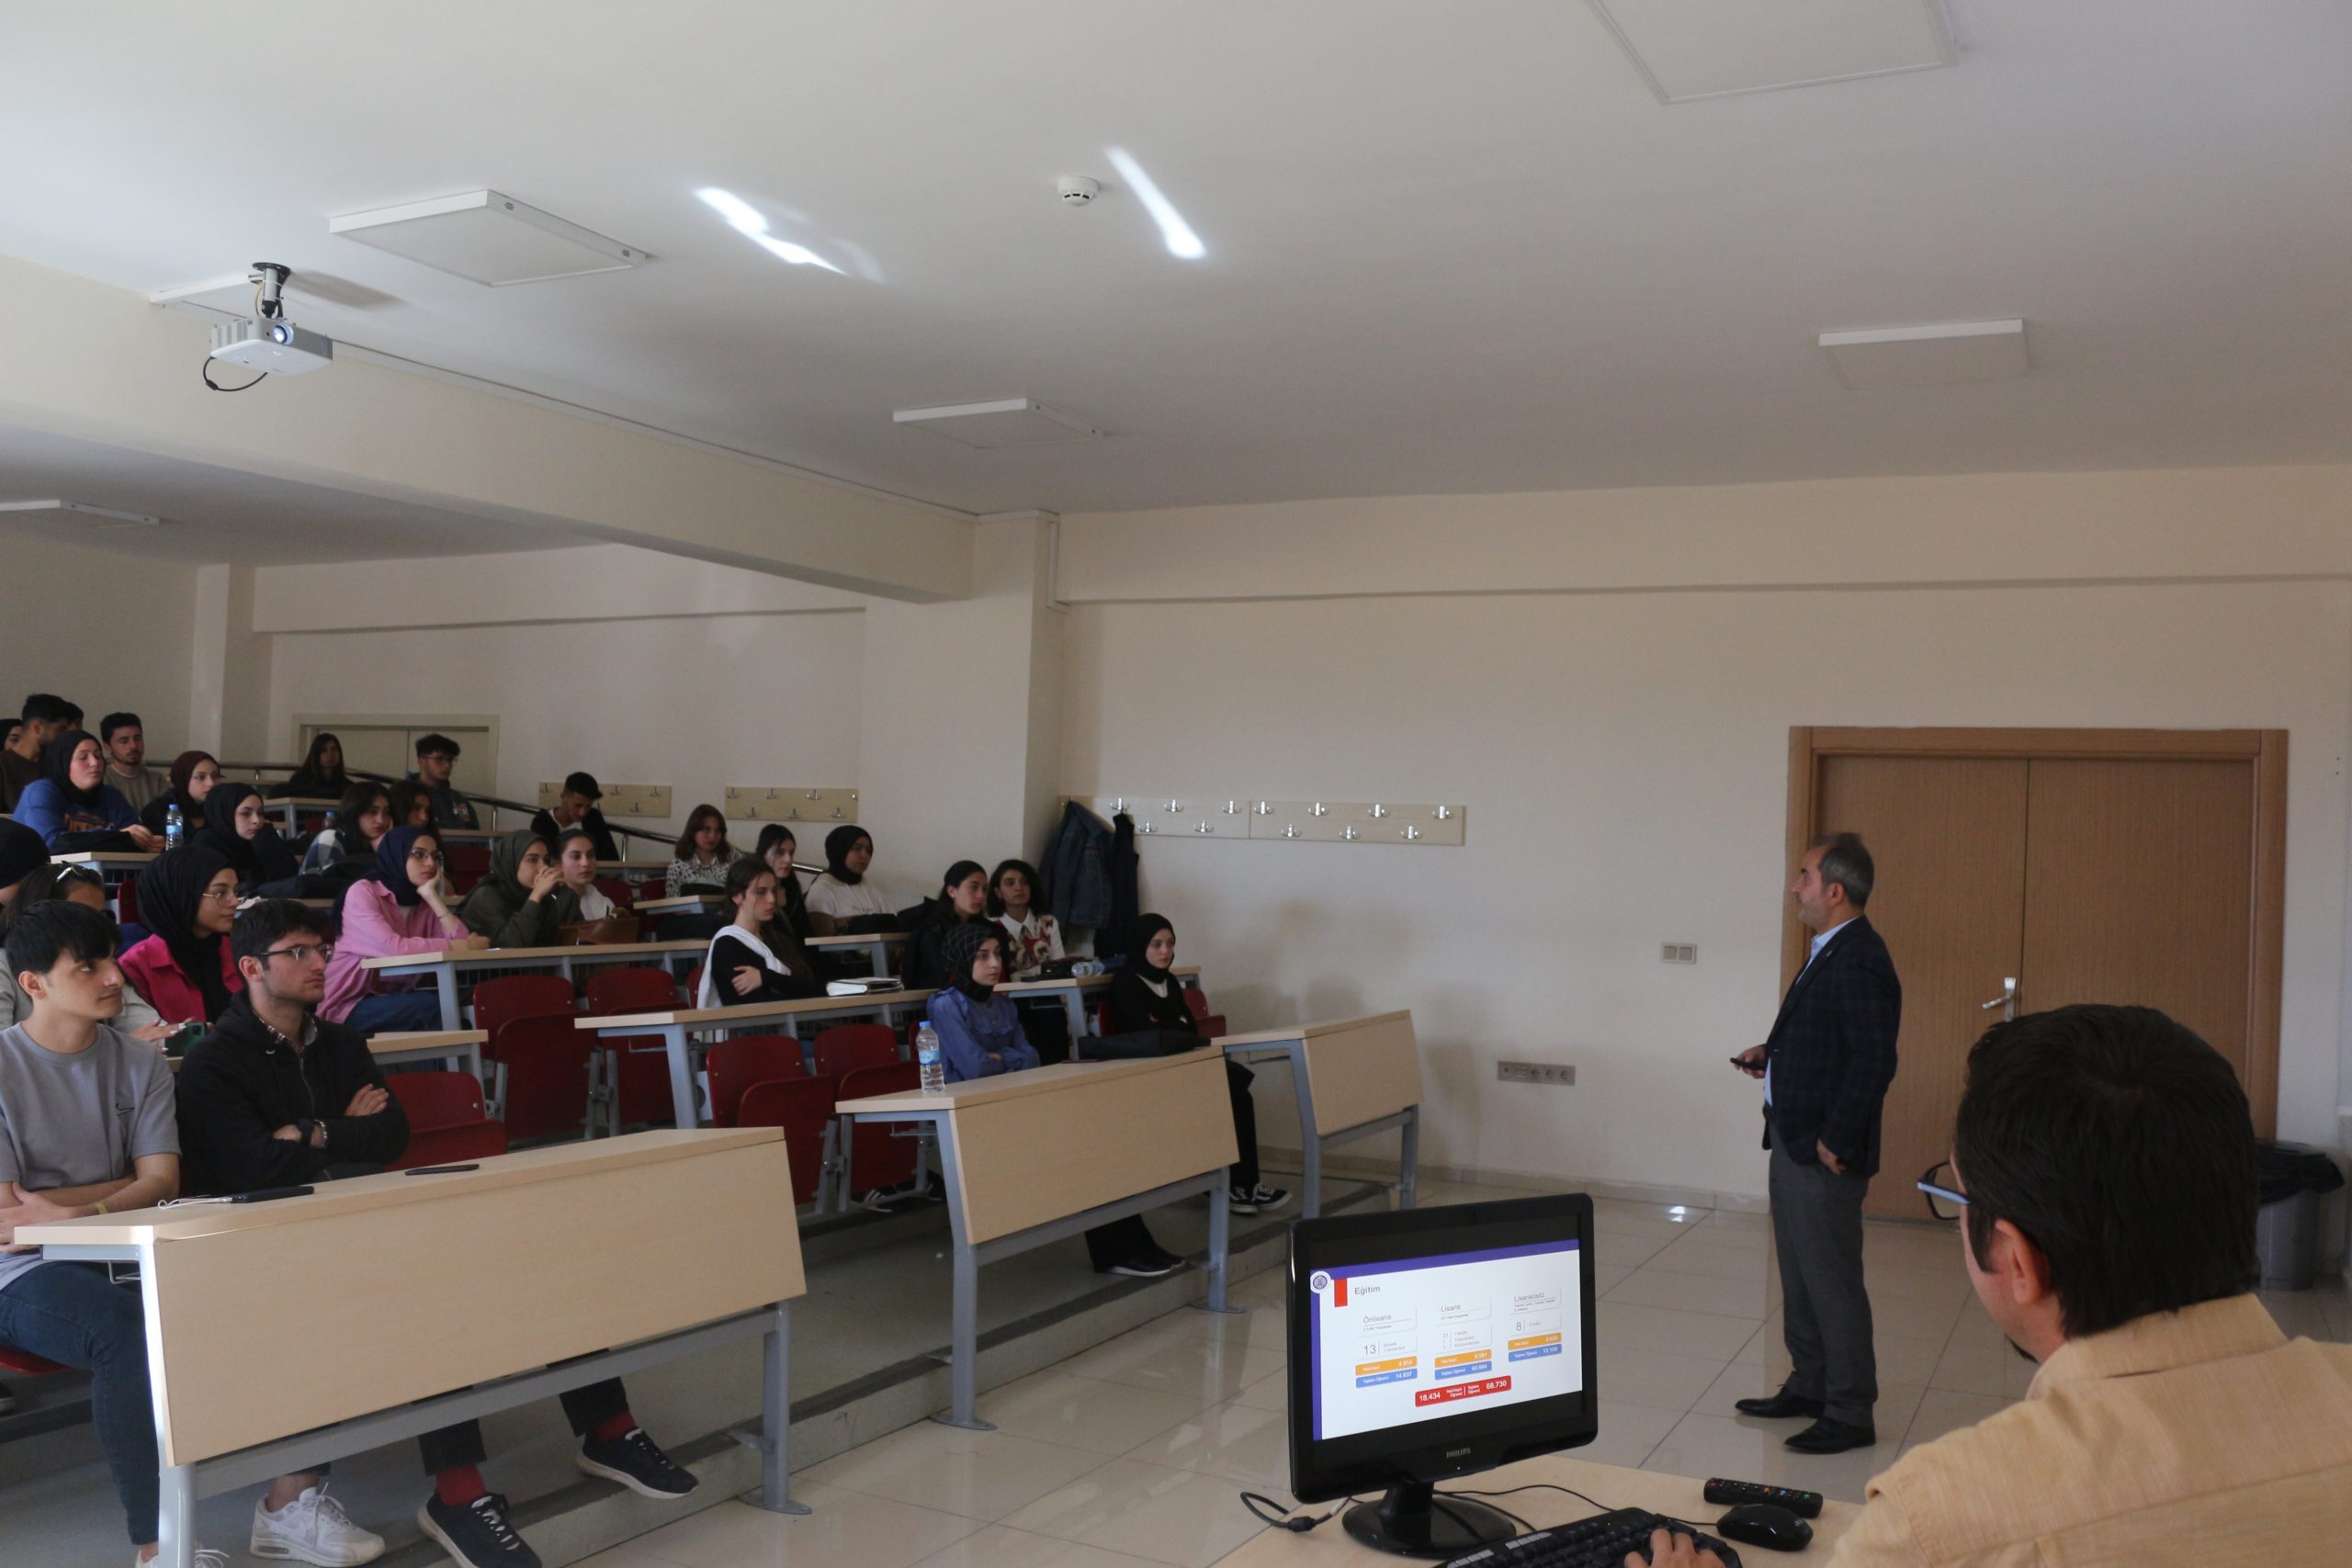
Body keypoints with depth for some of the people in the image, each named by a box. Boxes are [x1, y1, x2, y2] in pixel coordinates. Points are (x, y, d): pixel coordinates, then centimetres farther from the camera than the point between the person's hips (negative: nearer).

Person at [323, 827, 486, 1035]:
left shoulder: (426, 903, 8)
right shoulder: (363, 892, -10)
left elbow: (462, 942, -10)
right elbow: (392, 948, -26)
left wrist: (432, 896, -9)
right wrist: (457, 947, -21)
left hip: (396, 999, 5)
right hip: (350, 1006, -5)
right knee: (438, 1006, -26)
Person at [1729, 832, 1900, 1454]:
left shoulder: (1858, 961, -21)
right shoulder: (1830, 951, 11)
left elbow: (1874, 1061, -25)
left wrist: (1835, 1142, -21)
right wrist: (1772, 1052, 10)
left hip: (1824, 1152, -10)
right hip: (1792, 1140, 10)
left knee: (1831, 1280, 0)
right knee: (1799, 1274, 20)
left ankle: (1850, 1414, 12)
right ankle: (1809, 1386, 34)